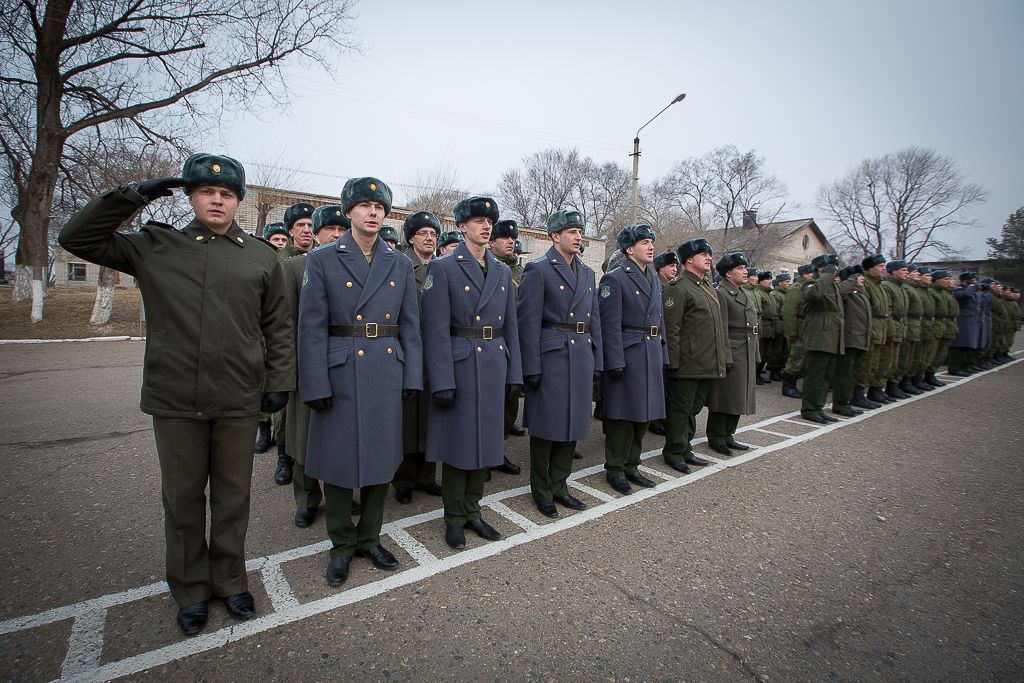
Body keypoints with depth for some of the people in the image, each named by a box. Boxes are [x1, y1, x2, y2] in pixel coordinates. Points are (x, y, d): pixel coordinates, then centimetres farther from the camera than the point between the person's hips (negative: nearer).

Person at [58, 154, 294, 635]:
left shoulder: (260, 256, 6)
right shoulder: (155, 247, 6)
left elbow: (278, 325, 7)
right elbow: (77, 238, 6)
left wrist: (280, 382, 3)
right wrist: (133, 195, -2)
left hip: (238, 401, 0)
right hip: (175, 401, 0)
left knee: (232, 497, 13)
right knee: (182, 499, 13)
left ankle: (230, 581, 33)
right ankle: (191, 591, 33)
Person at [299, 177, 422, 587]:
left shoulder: (400, 265, 8)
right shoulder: (322, 261, 0)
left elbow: (410, 326, 8)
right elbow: (311, 327, -5)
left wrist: (412, 377, 2)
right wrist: (315, 385, -10)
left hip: (387, 375, 3)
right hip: (340, 375, -2)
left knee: (381, 457, 11)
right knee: (338, 459, 8)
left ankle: (370, 538, 31)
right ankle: (342, 545, 28)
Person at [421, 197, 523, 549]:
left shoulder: (503, 271, 12)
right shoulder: (442, 268, -5)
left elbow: (510, 326, 12)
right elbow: (436, 329, -11)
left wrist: (514, 373, 8)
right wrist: (442, 382, -16)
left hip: (494, 366, 5)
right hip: (459, 365, -5)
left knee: (486, 440, 13)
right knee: (458, 443, 5)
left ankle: (472, 511, 31)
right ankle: (454, 518, 24)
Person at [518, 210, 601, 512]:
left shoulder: (587, 272, 16)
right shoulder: (538, 269, -6)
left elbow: (594, 320, 17)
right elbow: (528, 321, -11)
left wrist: (595, 360, 12)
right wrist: (531, 368, -15)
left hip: (582, 358, 7)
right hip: (551, 359, -7)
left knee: (573, 425, 13)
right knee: (546, 427, 4)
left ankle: (559, 486, 29)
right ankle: (541, 492, 21)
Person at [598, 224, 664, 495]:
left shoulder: (655, 280, 16)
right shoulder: (614, 279, -9)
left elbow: (659, 321, 19)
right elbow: (610, 324, -14)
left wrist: (663, 358, 14)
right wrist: (615, 363, -18)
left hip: (652, 356, 8)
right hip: (626, 355, -8)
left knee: (643, 414, 13)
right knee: (622, 416, 1)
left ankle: (631, 466, 28)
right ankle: (615, 470, 16)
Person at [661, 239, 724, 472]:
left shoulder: (707, 287, 19)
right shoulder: (677, 288, -11)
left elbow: (717, 327, 23)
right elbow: (670, 330, -16)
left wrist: (723, 356, 18)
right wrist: (672, 362, -19)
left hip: (707, 364, 9)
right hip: (686, 364, -9)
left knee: (694, 408, 16)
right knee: (680, 409, 2)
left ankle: (685, 449, 28)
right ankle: (674, 452, 15)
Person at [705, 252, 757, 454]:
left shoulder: (747, 294, 17)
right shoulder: (721, 293, -11)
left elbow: (753, 328, 20)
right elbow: (721, 329, -17)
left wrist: (755, 357, 17)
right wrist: (726, 358, -20)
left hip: (747, 356, 9)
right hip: (730, 354, -9)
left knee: (738, 397, 14)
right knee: (724, 397, 0)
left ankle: (728, 435, 25)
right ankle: (716, 438, 12)